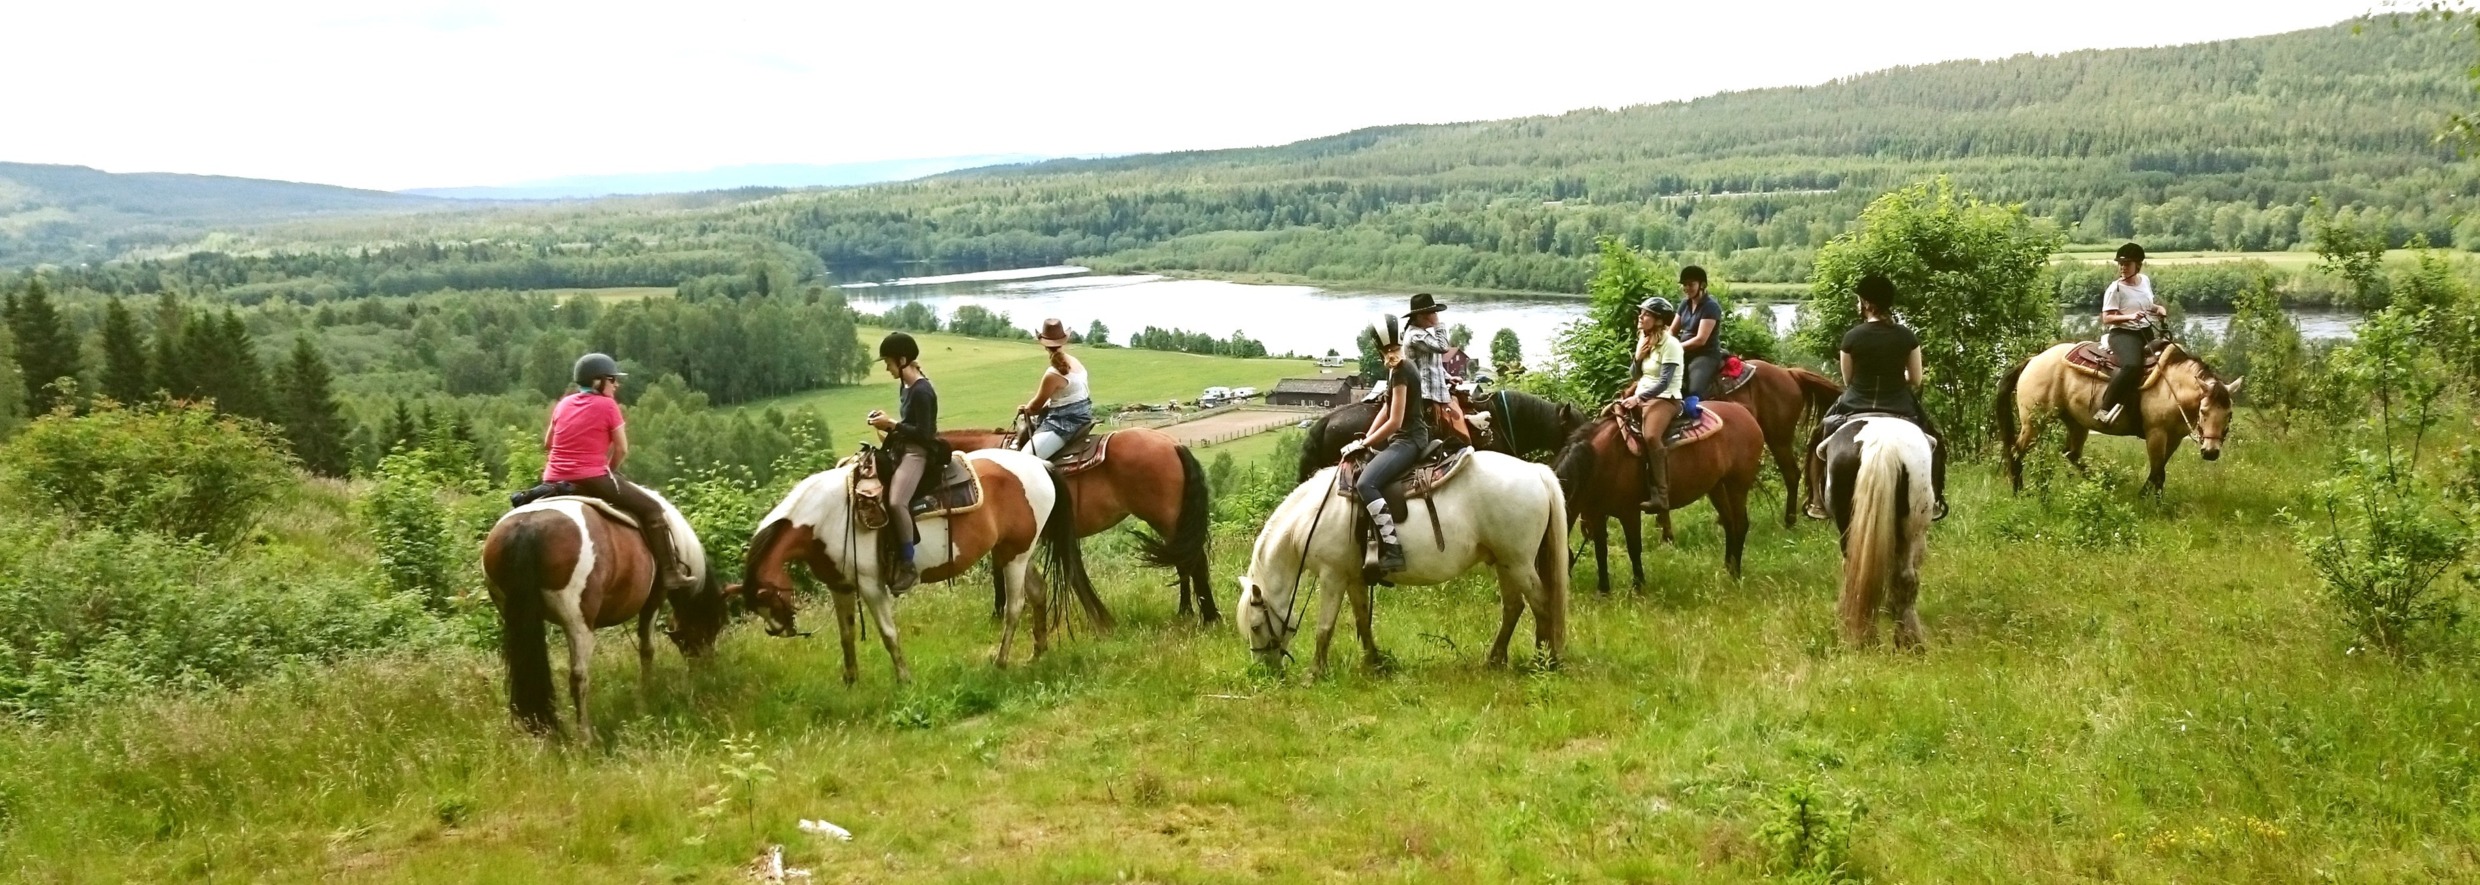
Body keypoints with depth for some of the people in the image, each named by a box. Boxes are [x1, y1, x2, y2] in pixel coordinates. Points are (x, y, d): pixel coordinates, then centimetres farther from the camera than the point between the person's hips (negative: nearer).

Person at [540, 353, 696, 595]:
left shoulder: (563, 404, 15)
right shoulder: (607, 405, -3)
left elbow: (547, 445, 22)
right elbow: (622, 450, -2)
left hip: (554, 481, 6)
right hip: (591, 479, -6)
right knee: (652, 509, 4)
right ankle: (669, 574, -1)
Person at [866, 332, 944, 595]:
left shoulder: (921, 391, -17)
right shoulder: (905, 386, 13)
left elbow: (922, 433, -20)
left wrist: (891, 425, -17)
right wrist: (888, 422, 6)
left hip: (917, 453, -11)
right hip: (901, 450, 11)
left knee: (896, 502, -32)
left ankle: (908, 566, -24)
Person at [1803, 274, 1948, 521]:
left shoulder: (1852, 337, -10)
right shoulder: (1907, 337, -5)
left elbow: (1847, 381, 1)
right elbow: (1916, 381, 1)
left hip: (1856, 408, -1)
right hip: (1900, 409, 1)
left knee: (1819, 441, 25)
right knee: (1933, 441, 29)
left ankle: (1817, 502, 23)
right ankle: (1932, 502, 31)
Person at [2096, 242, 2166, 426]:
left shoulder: (2145, 281, 11)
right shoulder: (2116, 288, -9)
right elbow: (2107, 319, -12)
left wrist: (2158, 309, 6)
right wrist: (2130, 317, -25)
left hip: (2146, 332, 8)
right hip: (2123, 333, -8)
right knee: (2132, 366, -34)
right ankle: (2106, 409, -31)